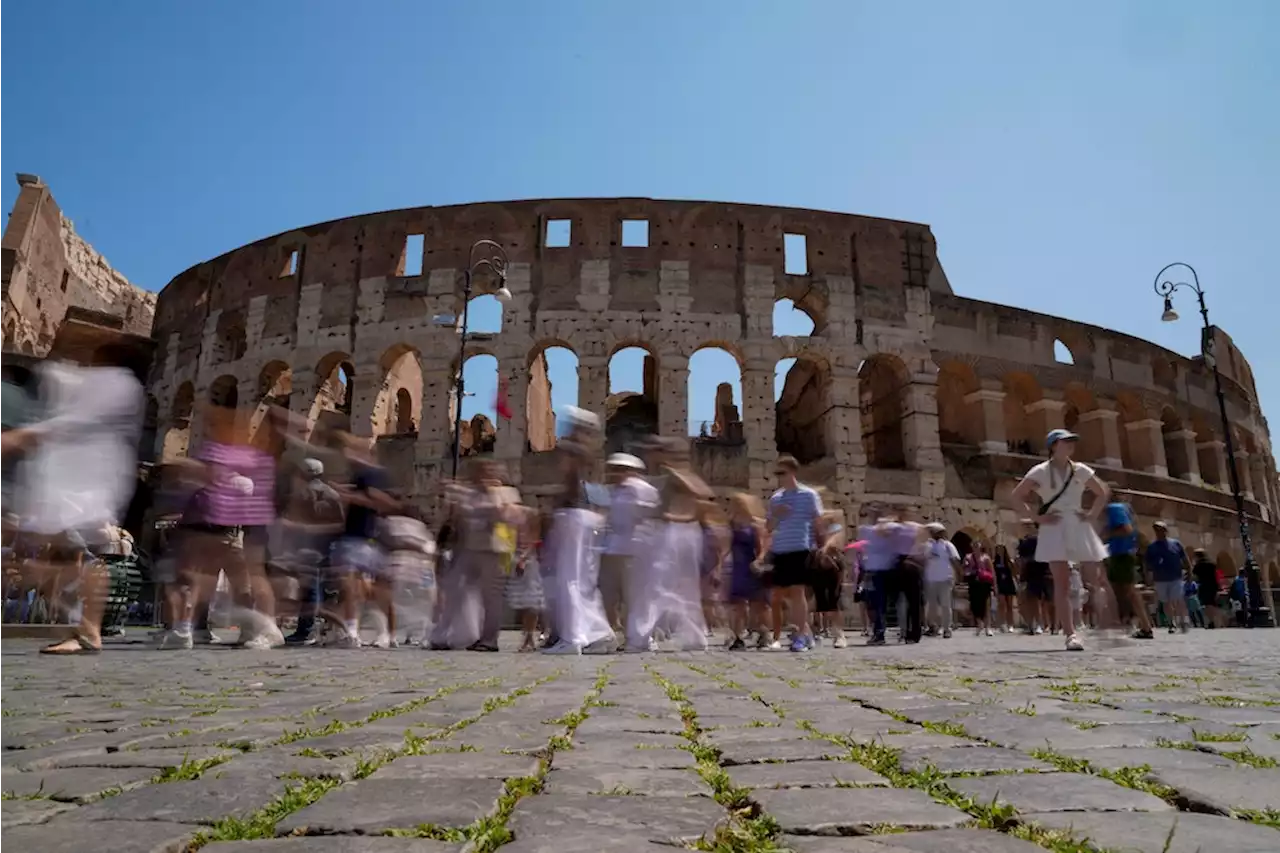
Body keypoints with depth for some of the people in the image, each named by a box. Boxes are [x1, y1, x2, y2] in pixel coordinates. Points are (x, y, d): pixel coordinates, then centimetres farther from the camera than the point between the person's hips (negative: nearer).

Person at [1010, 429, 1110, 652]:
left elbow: (1103, 492, 21)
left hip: (1079, 527, 4)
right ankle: (1071, 635, -8)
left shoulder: (1081, 470, 9)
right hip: (1054, 529, -4)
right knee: (1062, 584, -8)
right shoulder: (1041, 471, -2)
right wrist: (1038, 516, -9)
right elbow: (1017, 495, -3)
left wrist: (1093, 514, 7)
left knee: (1093, 580, 4)